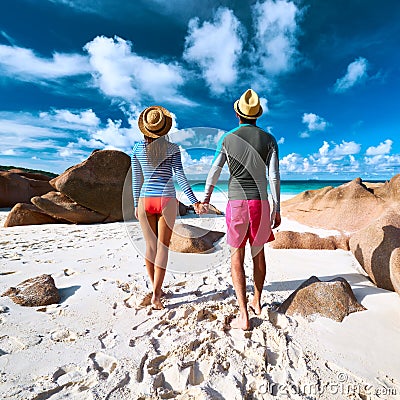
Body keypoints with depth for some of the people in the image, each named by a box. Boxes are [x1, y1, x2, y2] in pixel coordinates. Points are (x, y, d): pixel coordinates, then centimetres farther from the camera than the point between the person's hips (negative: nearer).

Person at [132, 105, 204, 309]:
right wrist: (194, 201, -7)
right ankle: (156, 295, 3)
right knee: (162, 247, 3)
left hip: (145, 200, 3)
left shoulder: (138, 149, 5)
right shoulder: (172, 148, -2)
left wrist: (136, 205, 14)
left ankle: (156, 289, 25)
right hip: (166, 200, -2)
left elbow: (136, 179, 6)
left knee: (150, 246, 12)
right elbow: (180, 176, -9)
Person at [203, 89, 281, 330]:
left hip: (236, 202, -2)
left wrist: (206, 198, 16)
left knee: (237, 257, 5)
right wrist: (277, 209, 5)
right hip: (260, 202, 2)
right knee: (258, 253, 17)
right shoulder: (269, 140, 6)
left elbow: (214, 172, 3)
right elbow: (274, 177, 0)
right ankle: (256, 302, 33)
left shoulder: (228, 139, 2)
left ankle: (244, 316, 6)